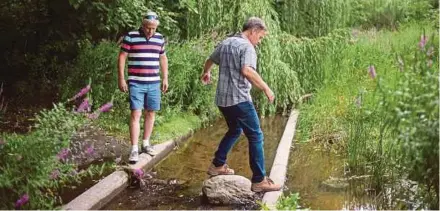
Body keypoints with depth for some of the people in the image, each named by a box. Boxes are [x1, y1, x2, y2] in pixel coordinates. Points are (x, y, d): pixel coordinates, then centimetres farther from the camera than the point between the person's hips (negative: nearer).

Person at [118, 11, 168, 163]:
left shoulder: (160, 38, 7)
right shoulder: (130, 37, -6)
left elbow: (163, 58, 17)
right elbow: (122, 57, -3)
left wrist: (165, 78, 13)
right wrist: (121, 79, -7)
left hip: (154, 83, 4)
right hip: (136, 83, -4)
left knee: (150, 113, 10)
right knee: (136, 114, -9)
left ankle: (146, 144, 24)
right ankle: (134, 149, -7)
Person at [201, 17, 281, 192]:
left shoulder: (225, 43, 13)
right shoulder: (247, 46, -12)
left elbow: (209, 60, 29)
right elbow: (247, 71, -29)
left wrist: (206, 73, 50)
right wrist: (266, 88, -23)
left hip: (222, 99, 9)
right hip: (239, 99, -9)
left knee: (234, 131, 27)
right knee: (255, 137, -3)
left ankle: (217, 165, 32)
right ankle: (259, 180, -3)